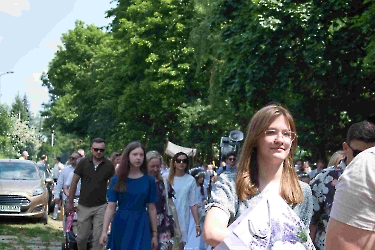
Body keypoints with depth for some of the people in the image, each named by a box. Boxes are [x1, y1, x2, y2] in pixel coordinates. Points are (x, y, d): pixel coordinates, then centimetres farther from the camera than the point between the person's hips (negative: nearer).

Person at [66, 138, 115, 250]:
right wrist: (70, 202, 1)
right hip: (84, 206, 1)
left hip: (100, 207, 0)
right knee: (82, 237, 8)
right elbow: (74, 182, 2)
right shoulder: (83, 162, -5)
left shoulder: (109, 165, -4)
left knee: (98, 238, 0)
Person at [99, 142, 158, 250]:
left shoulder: (149, 180, 1)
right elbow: (111, 207, -3)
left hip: (141, 226, -1)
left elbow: (151, 209, 4)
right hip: (120, 225, 1)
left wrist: (155, 234, 5)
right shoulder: (117, 180, 0)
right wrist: (104, 231, -11)